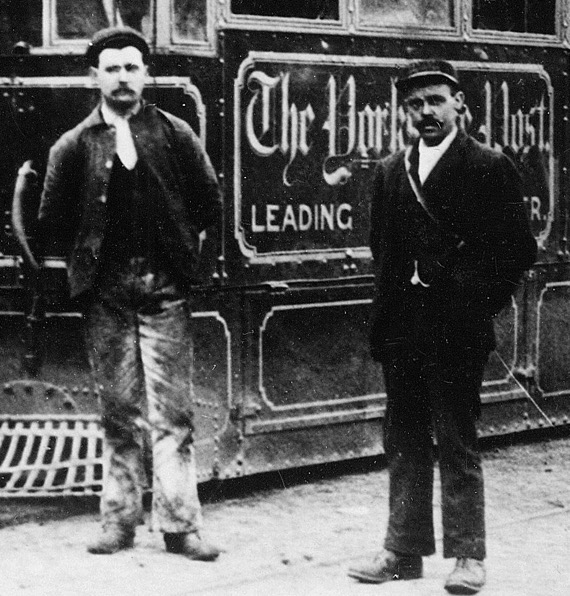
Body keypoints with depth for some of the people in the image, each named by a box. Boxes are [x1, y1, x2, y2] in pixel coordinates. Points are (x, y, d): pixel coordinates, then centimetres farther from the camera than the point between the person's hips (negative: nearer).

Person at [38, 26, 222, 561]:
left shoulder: (176, 135, 5)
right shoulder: (73, 146, 5)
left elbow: (208, 205, 7)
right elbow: (52, 221, 7)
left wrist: (175, 246, 6)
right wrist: (93, 251, 5)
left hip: (164, 291, -1)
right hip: (104, 295, 1)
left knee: (171, 413, -2)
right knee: (119, 413, 7)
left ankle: (179, 525, 1)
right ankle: (119, 522, 13)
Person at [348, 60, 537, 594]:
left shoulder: (490, 168, -5)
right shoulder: (391, 172, 12)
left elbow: (518, 249, -6)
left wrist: (478, 303, -10)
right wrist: (386, 312, 7)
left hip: (456, 329, -5)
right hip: (401, 326, 5)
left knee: (456, 442, 1)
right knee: (404, 443, 11)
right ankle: (404, 550, 19)